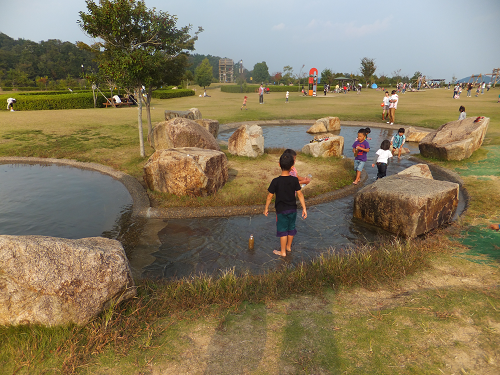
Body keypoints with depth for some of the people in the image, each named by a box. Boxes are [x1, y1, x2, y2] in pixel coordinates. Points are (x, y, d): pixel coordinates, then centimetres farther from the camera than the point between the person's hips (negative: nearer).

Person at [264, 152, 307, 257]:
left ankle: (283, 251, 21)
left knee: (283, 230, 9)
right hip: (293, 209, 3)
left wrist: (266, 208, 3)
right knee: (291, 228, 20)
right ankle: (289, 246, 39)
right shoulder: (295, 180, -10)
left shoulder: (276, 181, -18)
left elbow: (270, 196, -11)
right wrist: (304, 208, 2)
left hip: (281, 210, -3)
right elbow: (300, 194, -5)